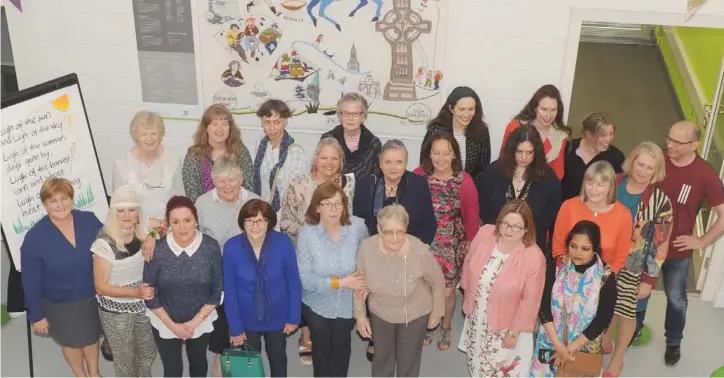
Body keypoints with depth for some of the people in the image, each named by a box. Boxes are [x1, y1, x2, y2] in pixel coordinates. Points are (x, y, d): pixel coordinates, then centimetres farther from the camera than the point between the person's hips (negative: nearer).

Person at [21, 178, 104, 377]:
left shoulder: (89, 220, -15)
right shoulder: (34, 237, -20)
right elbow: (31, 282, -13)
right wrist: (36, 315, -9)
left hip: (93, 295, 2)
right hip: (61, 303, -2)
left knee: (92, 337, 24)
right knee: (72, 342, 21)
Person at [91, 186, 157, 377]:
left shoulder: (143, 234, -11)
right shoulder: (105, 244, -25)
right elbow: (101, 287, -19)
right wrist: (136, 292, -30)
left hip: (142, 306, 5)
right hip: (116, 312, -5)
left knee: (148, 353, 23)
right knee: (125, 359, 17)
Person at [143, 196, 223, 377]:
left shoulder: (211, 247, -20)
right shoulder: (157, 251, -22)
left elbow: (217, 290, -10)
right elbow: (149, 294, -11)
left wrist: (196, 321, -13)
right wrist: (172, 325, -11)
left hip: (201, 321, 2)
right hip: (165, 322, -1)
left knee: (198, 362, 25)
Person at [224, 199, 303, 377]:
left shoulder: (283, 243, -22)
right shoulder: (231, 247, -21)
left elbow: (294, 282, -11)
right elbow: (229, 290, -12)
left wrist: (294, 316, -6)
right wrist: (235, 327, -9)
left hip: (277, 316, 0)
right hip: (247, 318, 0)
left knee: (278, 359, 25)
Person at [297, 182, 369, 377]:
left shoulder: (357, 226, -19)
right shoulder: (307, 233, -22)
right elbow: (305, 279, -22)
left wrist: (365, 282, -14)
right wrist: (340, 282, -26)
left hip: (347, 303, 1)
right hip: (317, 304, -1)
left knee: (342, 347, 23)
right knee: (321, 348, 24)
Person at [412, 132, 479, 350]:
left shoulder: (464, 182, -16)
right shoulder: (418, 175, -13)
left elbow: (472, 217, -6)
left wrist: (470, 246, 0)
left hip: (452, 246, -1)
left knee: (447, 291, 9)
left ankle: (446, 328, 41)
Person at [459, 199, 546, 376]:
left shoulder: (534, 257, -27)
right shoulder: (485, 234, -17)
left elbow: (530, 301, -18)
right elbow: (469, 264, 1)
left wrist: (515, 332, -12)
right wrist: (467, 294, 10)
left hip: (505, 325, -4)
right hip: (476, 317, 4)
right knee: (477, 363, 27)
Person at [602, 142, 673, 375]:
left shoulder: (660, 201, -15)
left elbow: (660, 245, -11)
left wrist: (649, 279, -10)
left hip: (632, 266, -3)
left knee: (625, 310, 8)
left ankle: (617, 358, 30)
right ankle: (604, 341, 44)